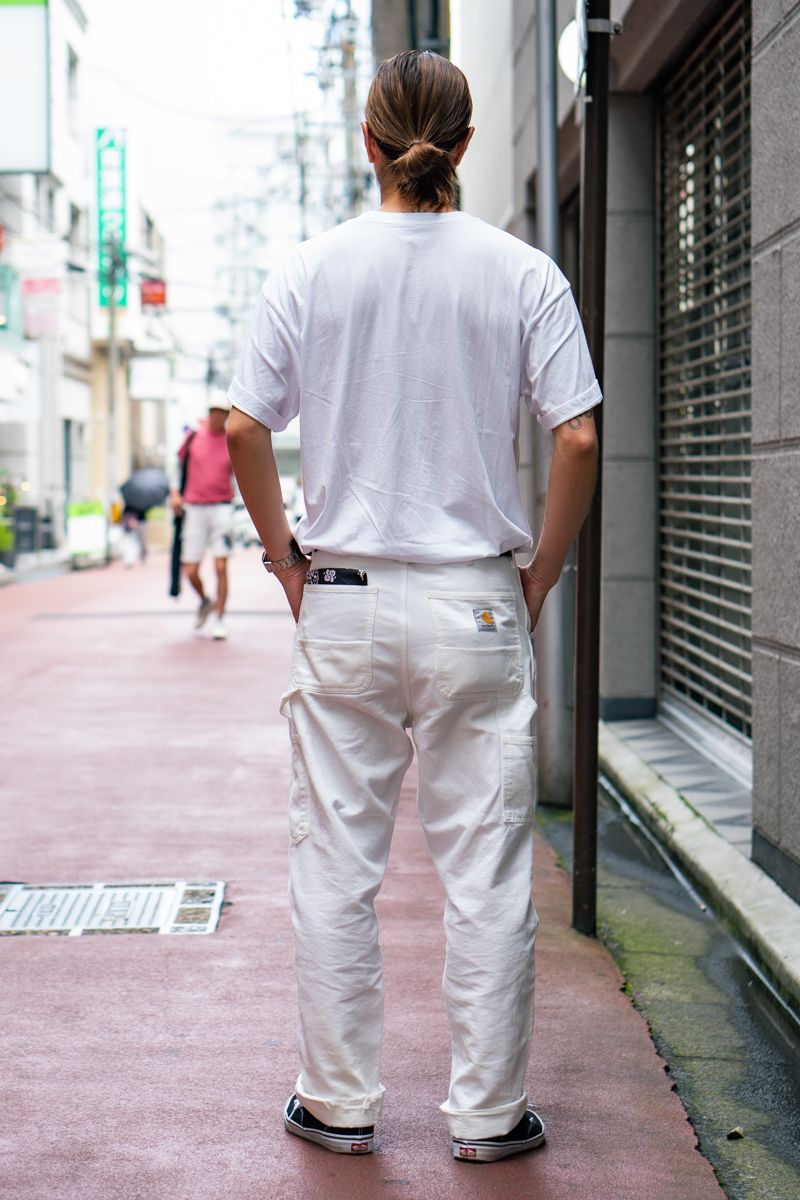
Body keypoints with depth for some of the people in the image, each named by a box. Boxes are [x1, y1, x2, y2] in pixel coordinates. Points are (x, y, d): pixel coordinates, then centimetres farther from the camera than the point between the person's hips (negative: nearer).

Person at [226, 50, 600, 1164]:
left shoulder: (311, 270, 0)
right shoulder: (522, 274, -2)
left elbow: (244, 429, -3)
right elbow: (578, 439, -7)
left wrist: (286, 556, 8)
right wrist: (541, 573, 4)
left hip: (343, 602, 1)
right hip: (478, 605, 0)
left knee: (335, 865, 11)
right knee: (486, 872, 7)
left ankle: (339, 1103, 21)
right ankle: (489, 1113, 16)